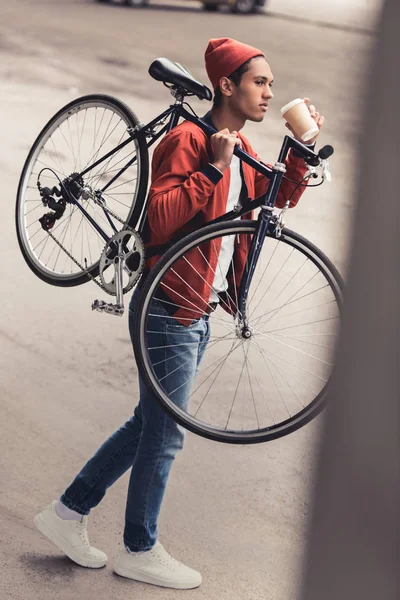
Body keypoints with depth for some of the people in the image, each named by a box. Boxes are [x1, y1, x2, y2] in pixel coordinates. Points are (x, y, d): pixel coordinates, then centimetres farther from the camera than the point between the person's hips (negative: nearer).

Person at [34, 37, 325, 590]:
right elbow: (159, 220, -28)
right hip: (169, 309, -10)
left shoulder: (240, 150, 11)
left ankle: (68, 512, 27)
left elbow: (281, 197, 23)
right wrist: (213, 170, -28)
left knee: (151, 424, 17)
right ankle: (140, 551, 19)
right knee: (165, 433, 2)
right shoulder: (187, 140, -17)